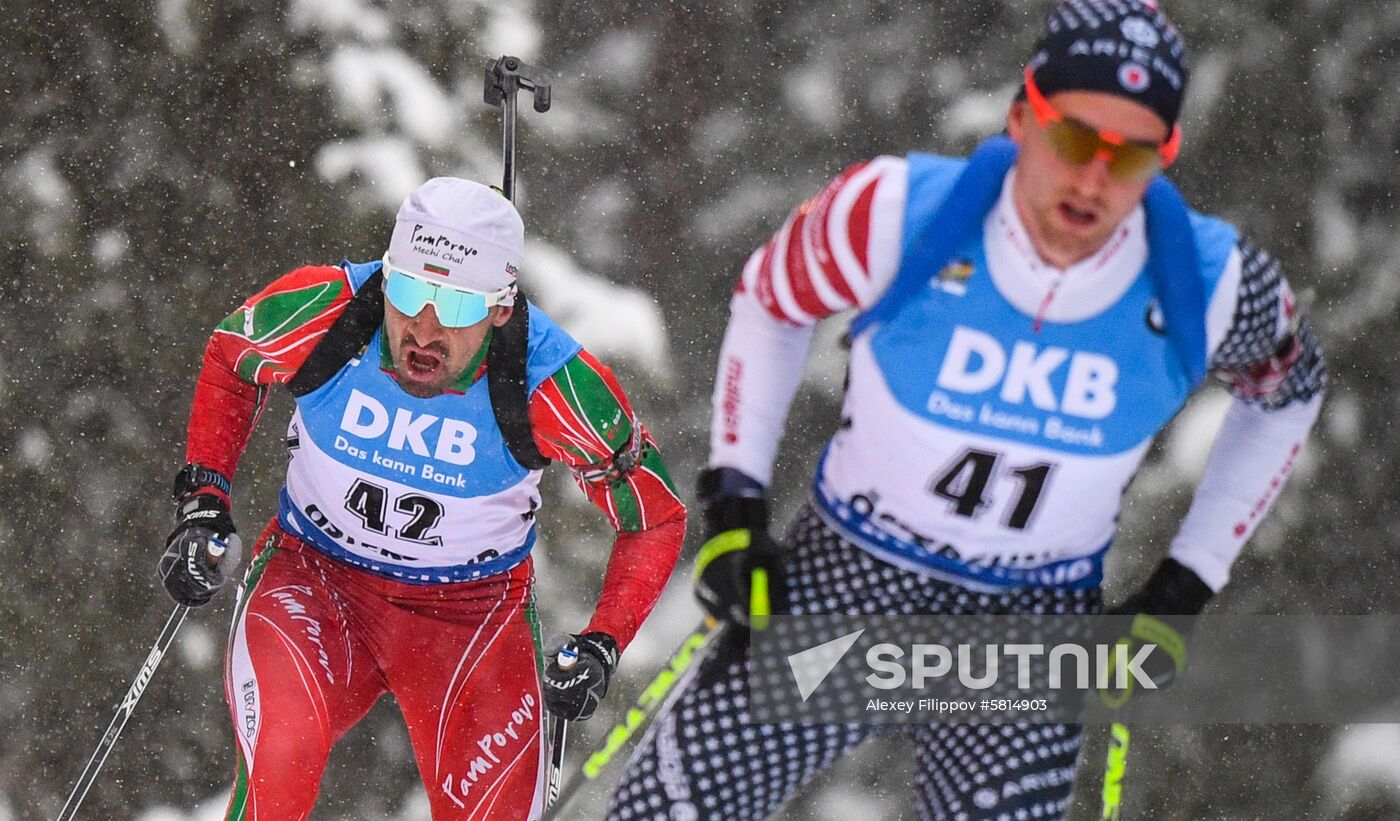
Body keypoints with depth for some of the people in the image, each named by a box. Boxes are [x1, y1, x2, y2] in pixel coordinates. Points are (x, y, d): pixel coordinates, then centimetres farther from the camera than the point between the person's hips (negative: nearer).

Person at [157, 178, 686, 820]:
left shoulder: (553, 389, -24)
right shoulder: (322, 312, -22)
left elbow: (657, 517, -8)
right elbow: (228, 359, 3)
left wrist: (601, 646, -20)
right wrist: (203, 501, -6)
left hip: (473, 615, 1)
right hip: (314, 577, -1)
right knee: (281, 766, -30)